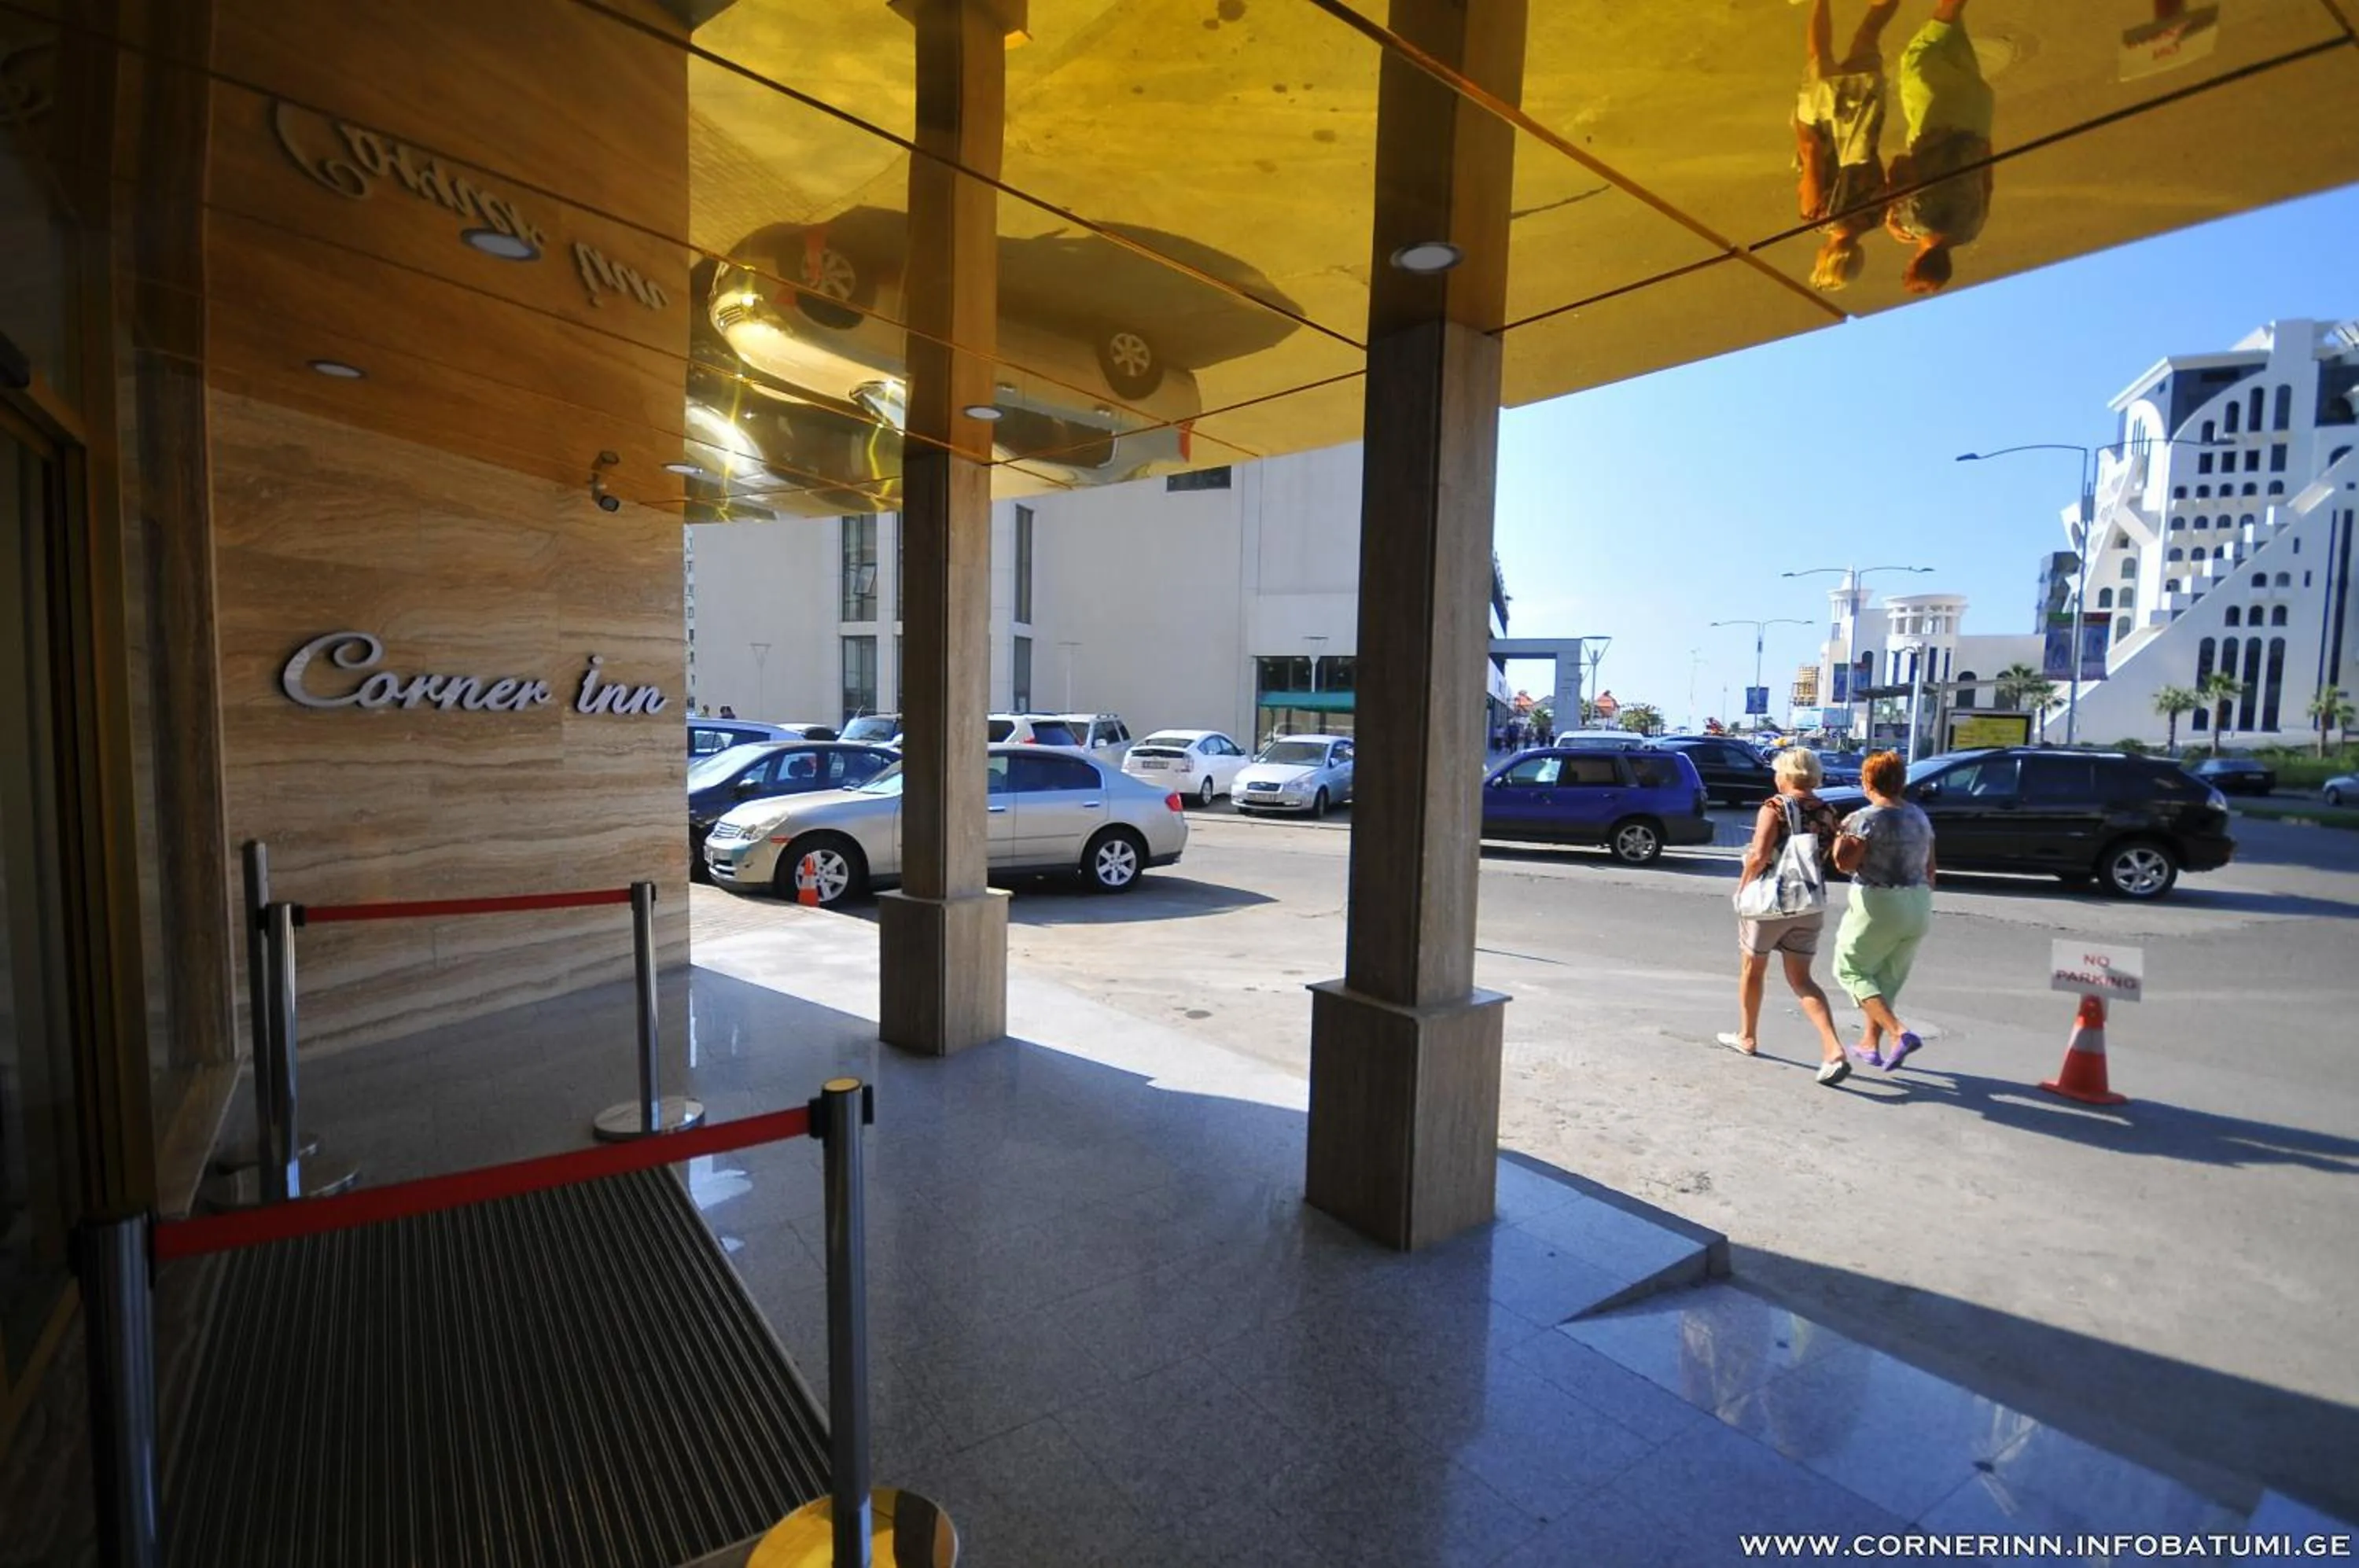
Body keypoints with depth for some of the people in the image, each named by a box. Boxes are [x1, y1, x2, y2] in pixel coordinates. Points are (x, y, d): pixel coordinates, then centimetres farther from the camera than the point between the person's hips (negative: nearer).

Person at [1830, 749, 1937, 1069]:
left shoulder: (1867, 818, -15)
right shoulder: (1920, 816, 9)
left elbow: (1845, 864, -20)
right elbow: (1930, 868, 15)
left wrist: (1840, 834, -3)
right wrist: (1922, 904, 25)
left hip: (1878, 905, -7)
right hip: (1918, 907, 7)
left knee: (1850, 969, 7)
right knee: (1887, 976, 18)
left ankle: (1899, 1033, -9)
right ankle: (1871, 1042, 27)